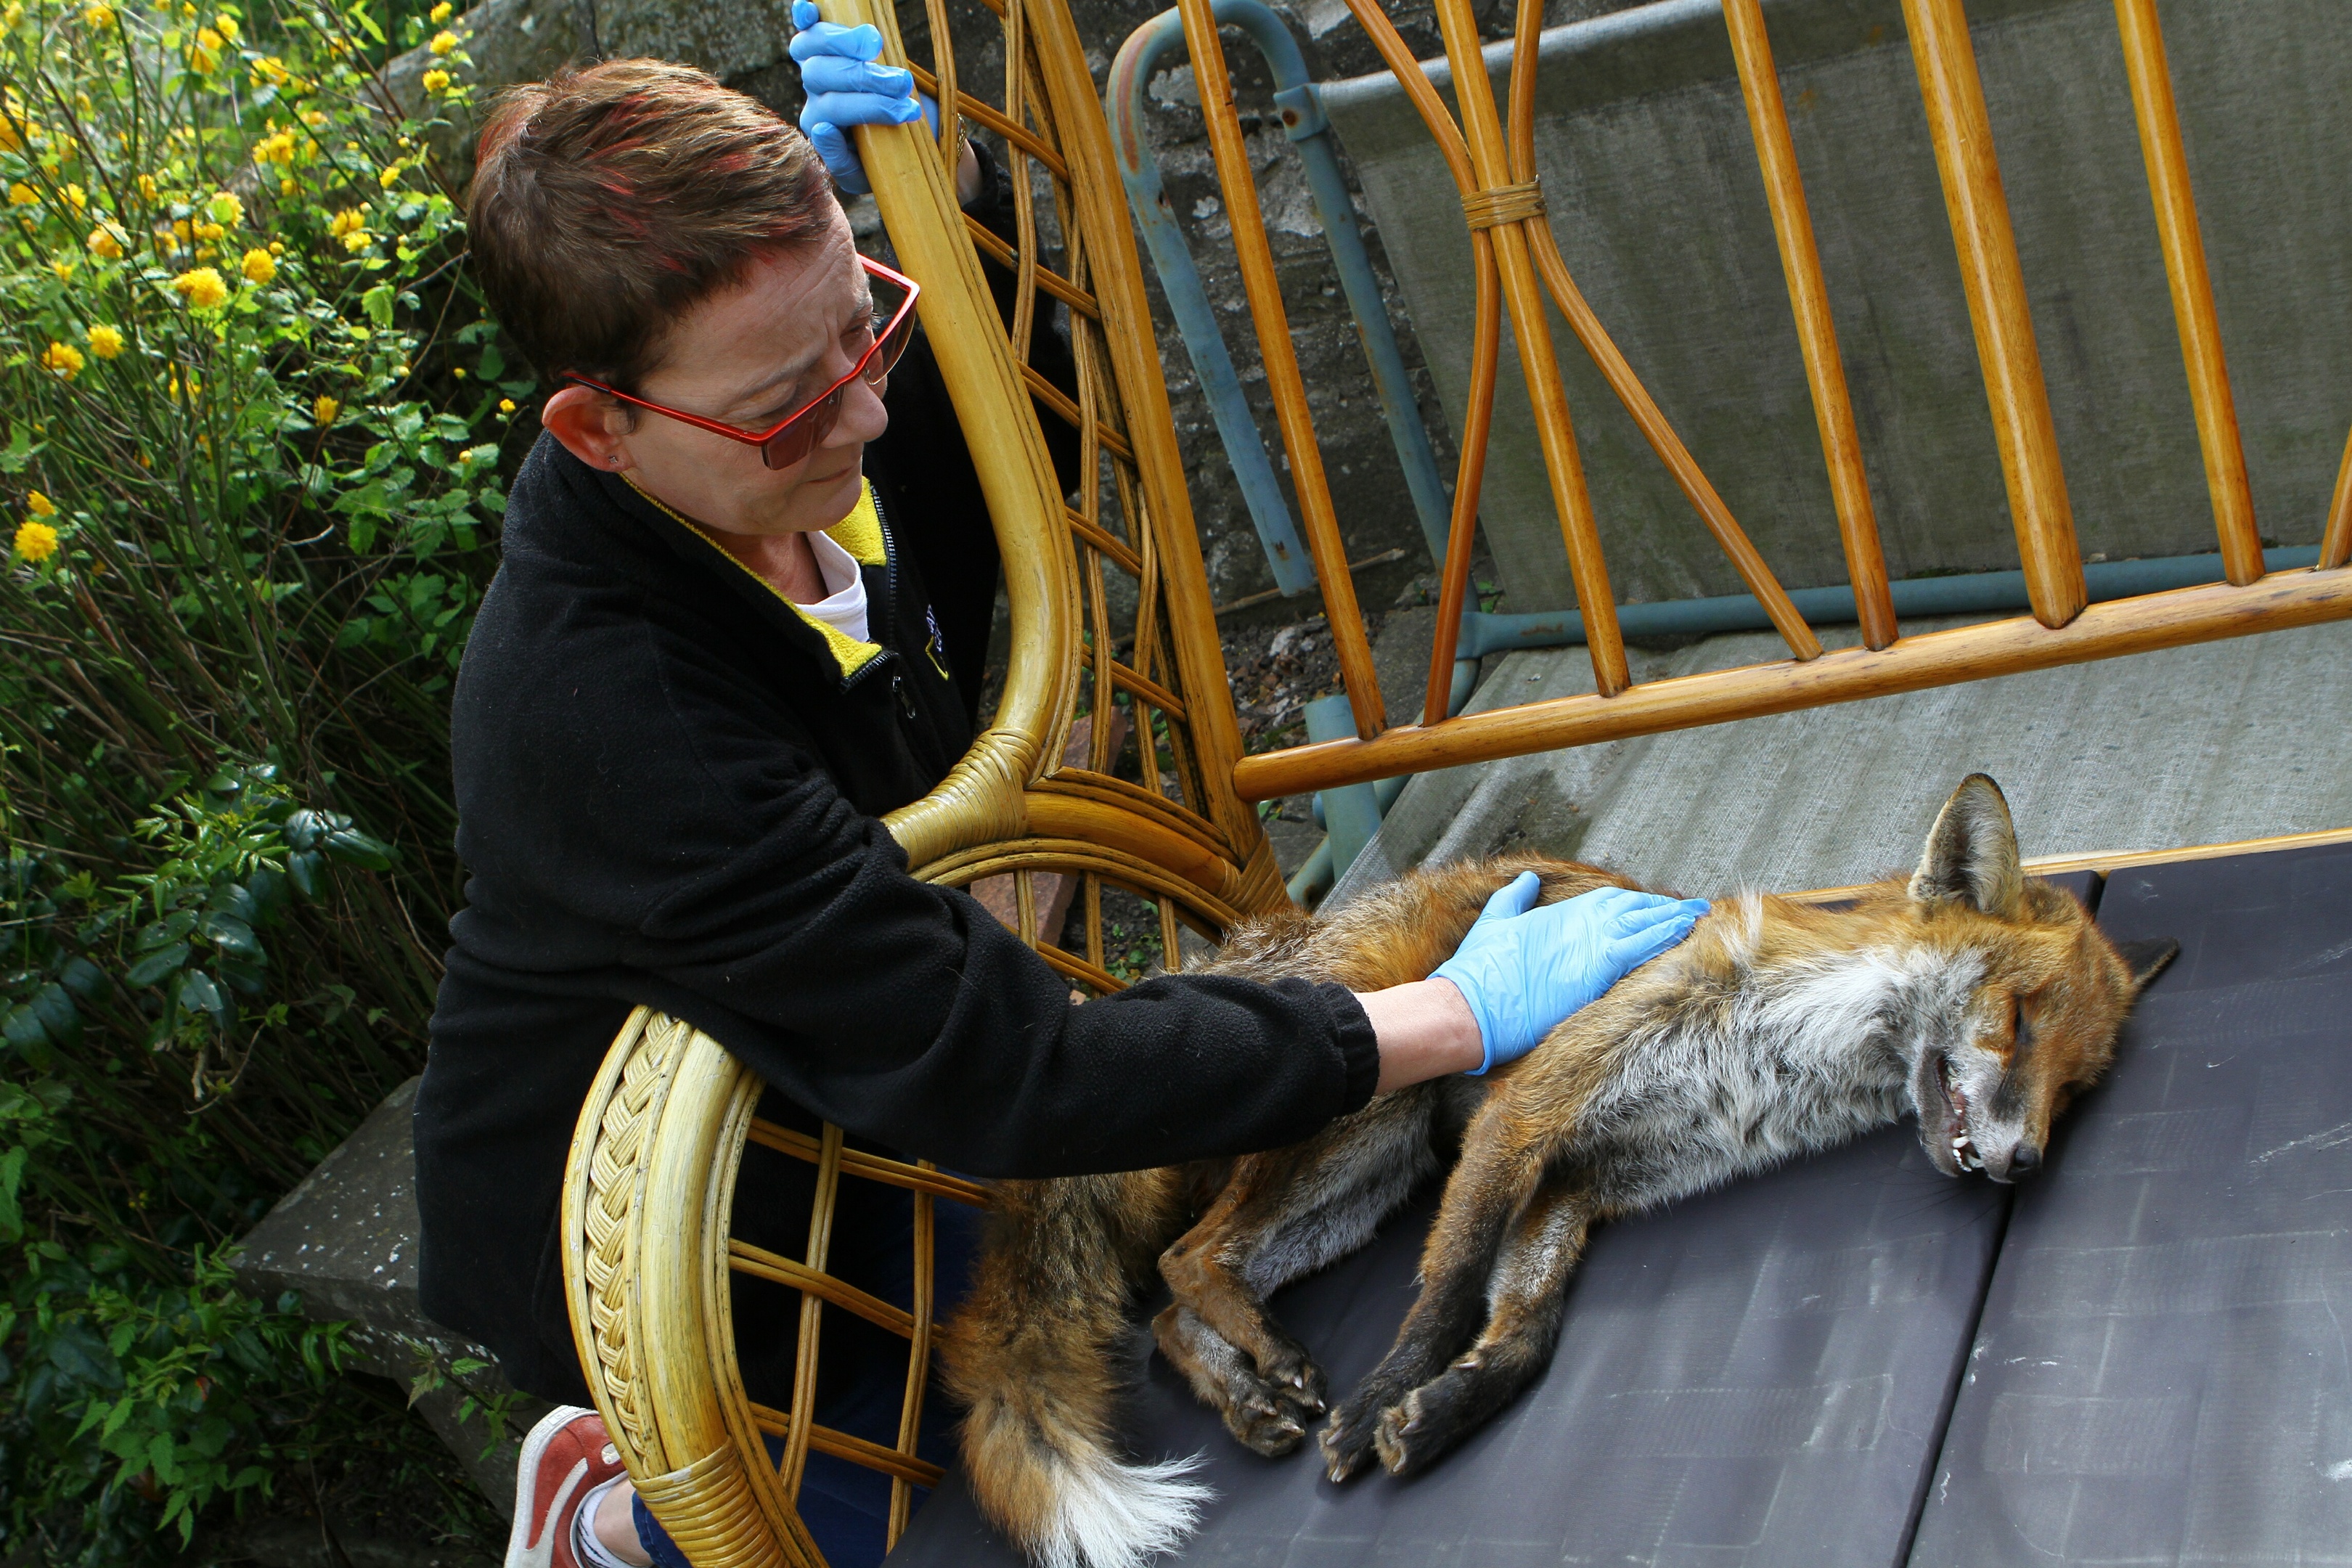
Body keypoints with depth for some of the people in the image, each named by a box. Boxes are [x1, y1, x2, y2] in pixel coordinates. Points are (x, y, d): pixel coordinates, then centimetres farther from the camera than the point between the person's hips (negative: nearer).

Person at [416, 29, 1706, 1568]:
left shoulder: (815, 414, -16)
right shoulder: (602, 711, -40)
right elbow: (1007, 1078, -39)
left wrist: (950, 190, -15)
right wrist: (1458, 1016, -33)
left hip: (836, 1122, 7)